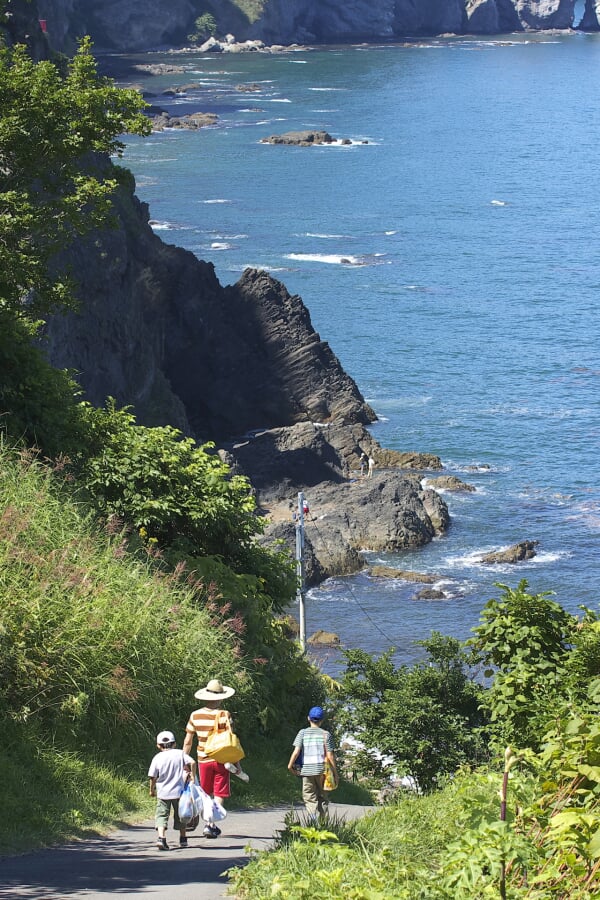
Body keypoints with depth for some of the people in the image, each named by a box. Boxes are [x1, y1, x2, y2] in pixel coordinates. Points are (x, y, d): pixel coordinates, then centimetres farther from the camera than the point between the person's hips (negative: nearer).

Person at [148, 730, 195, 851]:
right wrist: (192, 774, 4)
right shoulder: (180, 753, 1)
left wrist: (152, 790, 13)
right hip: (178, 791, 1)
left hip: (162, 792, -1)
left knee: (162, 815, -2)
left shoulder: (157, 758, -1)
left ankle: (161, 837, -23)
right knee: (180, 815, 17)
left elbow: (153, 776, -1)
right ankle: (183, 839, 26)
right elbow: (192, 762, -13)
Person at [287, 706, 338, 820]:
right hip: (322, 770, 0)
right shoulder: (325, 734, 1)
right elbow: (330, 756, -1)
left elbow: (296, 751, -6)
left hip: (307, 769, 0)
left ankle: (313, 820, -18)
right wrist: (335, 772, 5)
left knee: (310, 798, 2)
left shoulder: (303, 733, 2)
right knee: (322, 798, 12)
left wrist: (290, 765, 6)